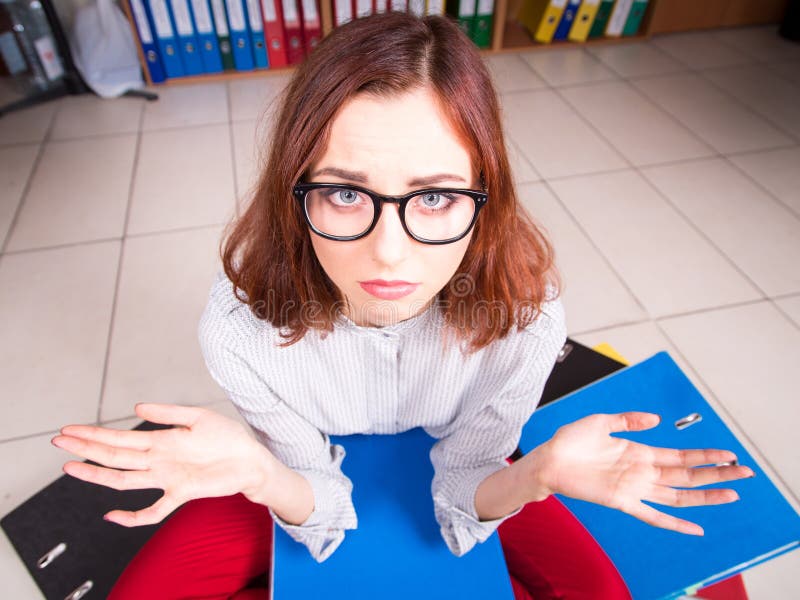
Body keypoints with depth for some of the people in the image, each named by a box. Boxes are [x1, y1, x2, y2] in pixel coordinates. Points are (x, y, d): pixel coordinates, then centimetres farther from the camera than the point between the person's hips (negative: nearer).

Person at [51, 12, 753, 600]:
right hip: (314, 486, 1)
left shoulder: (523, 314, -32)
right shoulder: (242, 328, -32)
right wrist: (267, 475, -42)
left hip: (454, 473, 0)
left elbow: (459, 505, -18)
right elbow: (323, 519, -19)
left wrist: (534, 473, -40)